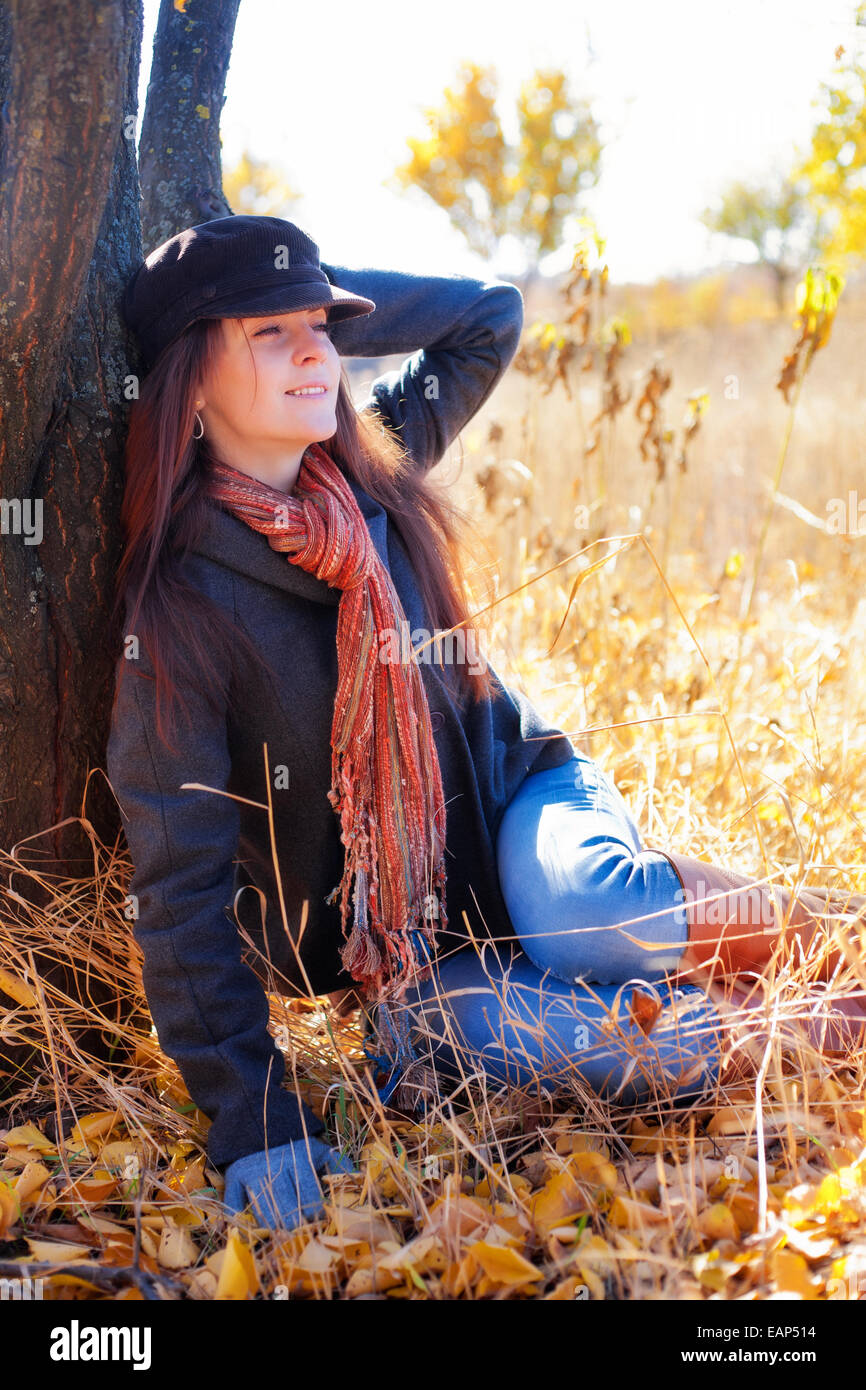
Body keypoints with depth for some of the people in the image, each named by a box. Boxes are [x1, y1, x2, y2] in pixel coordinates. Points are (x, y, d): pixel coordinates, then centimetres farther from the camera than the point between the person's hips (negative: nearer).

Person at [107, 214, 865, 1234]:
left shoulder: (372, 462, -5)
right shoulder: (177, 605, -19)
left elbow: (490, 315, 7)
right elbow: (181, 885, -20)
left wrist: (322, 301, -6)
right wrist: (250, 1117, -25)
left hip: (515, 785, 3)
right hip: (387, 946, -3)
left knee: (580, 909, -34)